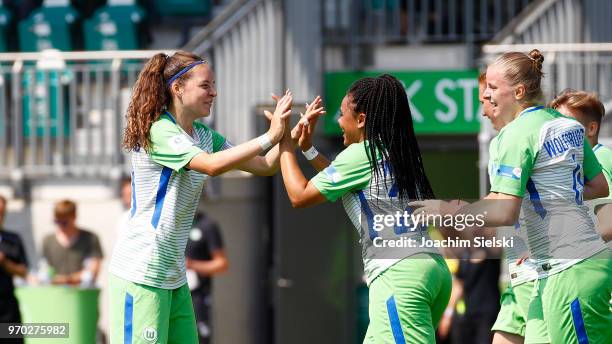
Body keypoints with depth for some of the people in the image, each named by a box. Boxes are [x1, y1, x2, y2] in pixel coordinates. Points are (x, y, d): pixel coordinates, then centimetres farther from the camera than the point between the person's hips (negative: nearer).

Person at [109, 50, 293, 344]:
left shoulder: (203, 136, 11)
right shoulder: (159, 132, -14)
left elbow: (264, 166, 11)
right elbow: (212, 165, -28)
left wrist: (291, 138, -8)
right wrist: (269, 137, -25)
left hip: (174, 275, 9)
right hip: (141, 272, -9)